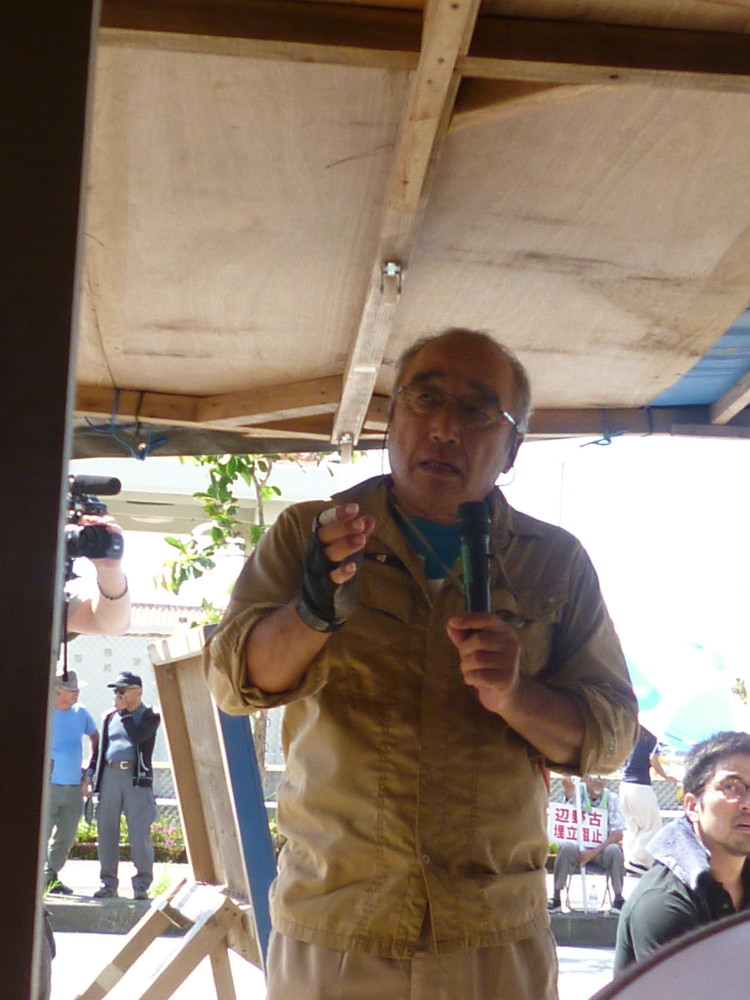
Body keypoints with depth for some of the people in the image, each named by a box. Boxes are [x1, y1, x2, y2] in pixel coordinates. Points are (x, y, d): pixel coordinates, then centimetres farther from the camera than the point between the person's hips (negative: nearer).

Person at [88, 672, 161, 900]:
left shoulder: (150, 717, 3)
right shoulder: (110, 717, 17)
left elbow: (137, 736, -15)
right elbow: (100, 747, 19)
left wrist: (124, 712, -7)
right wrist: (90, 774, 10)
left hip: (137, 778, -4)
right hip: (109, 776, 4)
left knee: (139, 833, -6)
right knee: (107, 832, 5)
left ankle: (141, 885, 2)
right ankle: (108, 883, 13)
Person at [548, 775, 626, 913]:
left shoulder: (611, 798, -2)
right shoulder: (578, 792, -3)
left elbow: (618, 834, -9)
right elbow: (566, 782, -29)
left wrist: (594, 852, -19)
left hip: (601, 850, 1)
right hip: (578, 847, -1)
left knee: (614, 850, -30)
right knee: (566, 847, -31)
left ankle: (618, 899, -17)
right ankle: (556, 900, -23)